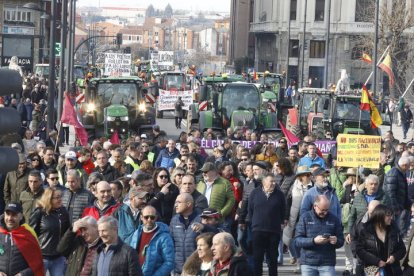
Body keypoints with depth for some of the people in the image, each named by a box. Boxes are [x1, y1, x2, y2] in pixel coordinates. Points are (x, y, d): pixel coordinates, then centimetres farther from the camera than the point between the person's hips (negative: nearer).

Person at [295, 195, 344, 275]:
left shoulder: (334, 219, 7)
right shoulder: (305, 217, 2)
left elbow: (341, 241, 10)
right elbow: (297, 240, -5)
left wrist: (336, 241, -15)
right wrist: (313, 241, -23)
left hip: (327, 263, 1)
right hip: (308, 263, 0)